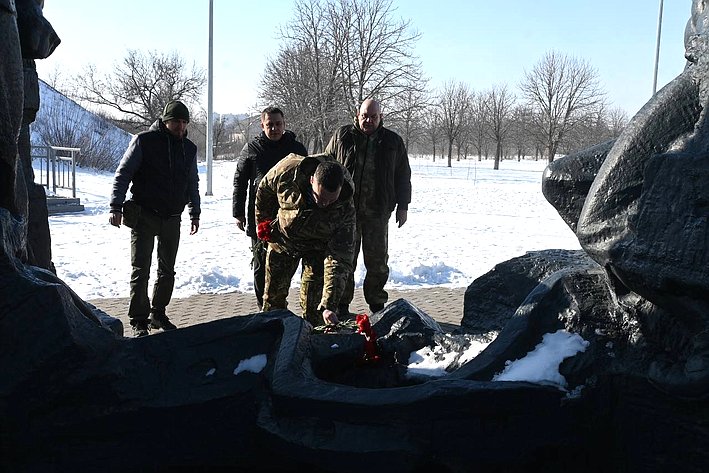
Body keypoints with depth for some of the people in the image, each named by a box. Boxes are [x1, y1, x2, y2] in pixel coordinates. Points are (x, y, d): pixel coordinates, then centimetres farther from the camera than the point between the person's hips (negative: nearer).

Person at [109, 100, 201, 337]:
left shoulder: (189, 148, 9)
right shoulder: (144, 141, -6)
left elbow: (193, 184, 20)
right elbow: (123, 174, -5)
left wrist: (195, 213, 17)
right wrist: (116, 206, -12)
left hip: (172, 219, 5)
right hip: (144, 216, -5)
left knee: (167, 270, 11)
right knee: (140, 270, -3)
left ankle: (158, 313, 24)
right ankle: (139, 320, 3)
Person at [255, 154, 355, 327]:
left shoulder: (345, 209, -37)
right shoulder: (287, 171, -35)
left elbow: (339, 260, -38)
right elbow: (264, 189, -9)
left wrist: (329, 306, -45)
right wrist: (263, 222, 0)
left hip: (318, 246, -2)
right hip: (283, 239, 2)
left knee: (313, 307, -7)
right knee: (274, 293, 12)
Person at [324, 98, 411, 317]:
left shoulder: (393, 142, 8)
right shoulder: (342, 136, 5)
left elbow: (403, 177, 12)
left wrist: (403, 206, 7)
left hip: (377, 212, 1)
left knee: (377, 261, 6)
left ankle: (377, 303, 20)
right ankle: (341, 305, 16)